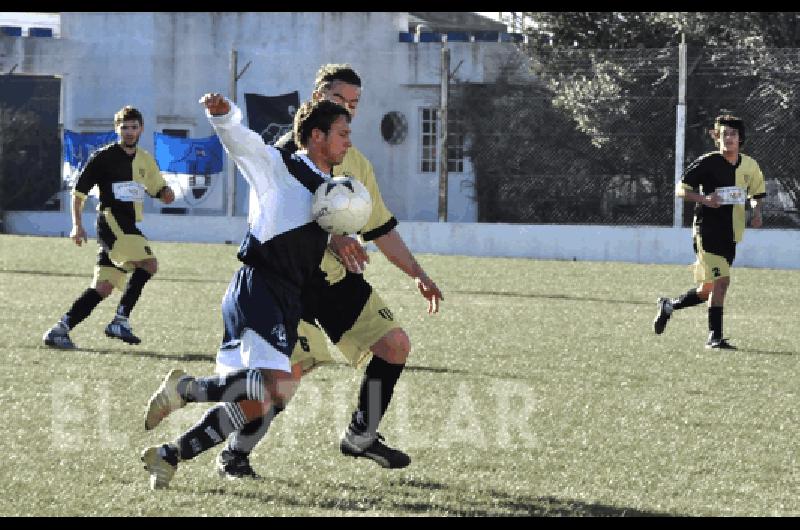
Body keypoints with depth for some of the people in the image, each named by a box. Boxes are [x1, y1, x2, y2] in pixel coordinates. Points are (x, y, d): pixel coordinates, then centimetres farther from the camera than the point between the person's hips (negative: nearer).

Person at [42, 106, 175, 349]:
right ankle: (121, 319, -16)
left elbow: (160, 190, 27)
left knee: (103, 288, 3)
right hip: (111, 218, -7)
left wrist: (166, 193, 2)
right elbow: (79, 190, -1)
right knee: (149, 264, -21)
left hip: (129, 228, 7)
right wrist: (77, 225, -9)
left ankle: (59, 329, 4)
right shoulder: (104, 156, -3)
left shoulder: (145, 160, 16)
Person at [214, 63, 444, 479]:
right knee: (292, 368, -18)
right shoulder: (291, 151, -8)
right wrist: (331, 238, -34)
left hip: (340, 278, 8)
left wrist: (417, 274, 14)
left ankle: (361, 437, 17)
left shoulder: (356, 162, 17)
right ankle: (234, 454, -4)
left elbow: (381, 228, 22)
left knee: (394, 344, 2)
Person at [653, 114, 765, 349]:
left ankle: (669, 305, 35)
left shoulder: (750, 166, 8)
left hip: (730, 235, 6)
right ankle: (715, 336, -11)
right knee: (721, 280, -18)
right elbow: (681, 189, -5)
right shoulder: (708, 162, -8)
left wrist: (756, 211, 3)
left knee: (708, 290, 11)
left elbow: (756, 193, 24)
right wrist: (704, 199, -22)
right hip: (707, 230, -6)